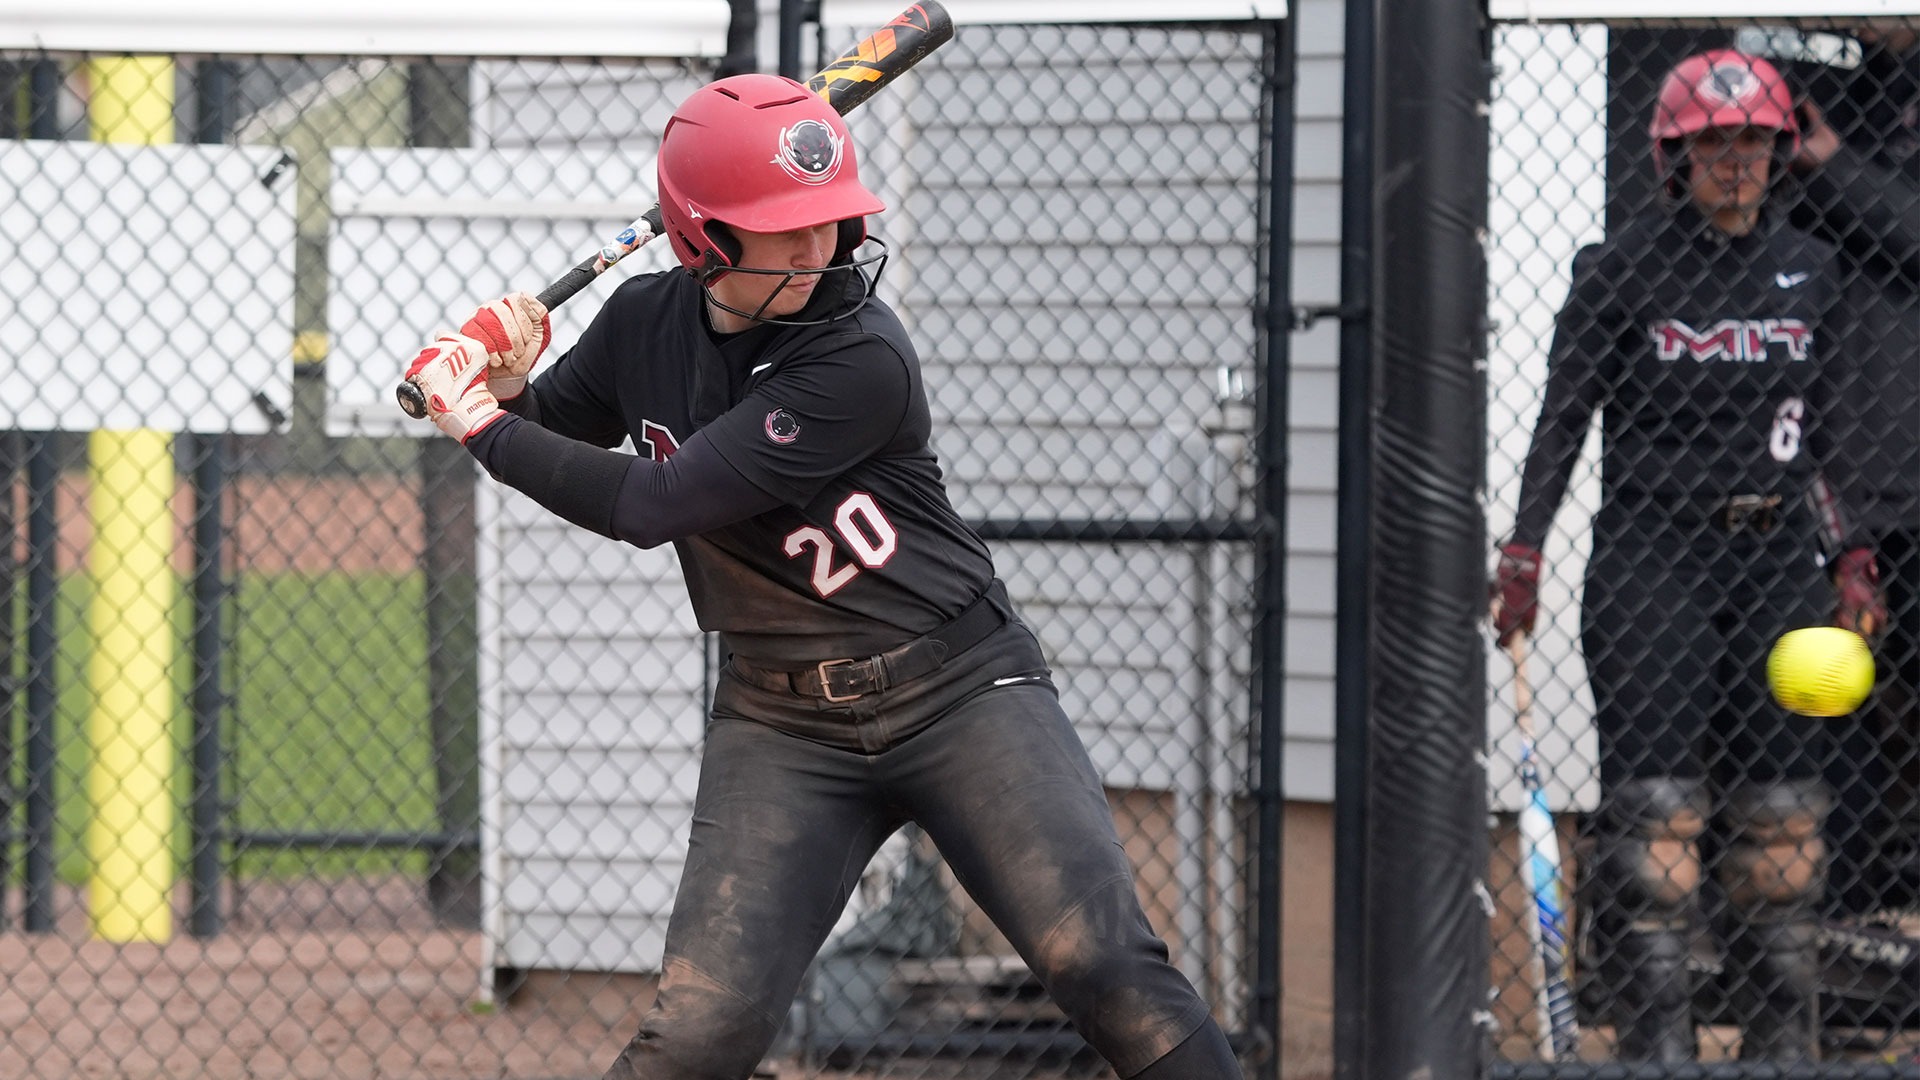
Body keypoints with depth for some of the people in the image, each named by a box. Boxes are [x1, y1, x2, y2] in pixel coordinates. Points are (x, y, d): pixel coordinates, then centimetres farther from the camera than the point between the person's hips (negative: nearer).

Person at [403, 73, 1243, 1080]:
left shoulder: (859, 358, -20)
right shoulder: (646, 321, -1)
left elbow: (653, 505, -21)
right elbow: (549, 434, 20)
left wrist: (483, 430, -11)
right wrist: (500, 386, -3)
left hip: (959, 692, -4)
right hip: (780, 722, 4)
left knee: (1104, 967, -17)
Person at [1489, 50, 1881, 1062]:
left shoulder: (1807, 270, 10)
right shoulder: (1622, 268, -2)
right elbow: (1564, 416, -1)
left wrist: (1850, 557, 12)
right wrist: (1522, 552, -8)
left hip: (1776, 557, 4)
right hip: (1651, 551, -4)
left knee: (1777, 803, 5)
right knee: (1655, 796, -10)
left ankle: (1784, 1043, 12)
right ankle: (1654, 1038, -9)